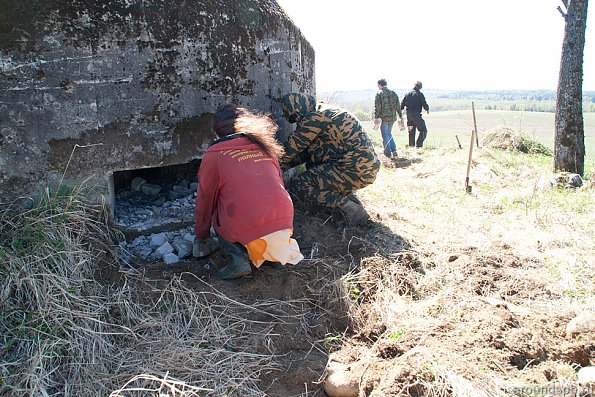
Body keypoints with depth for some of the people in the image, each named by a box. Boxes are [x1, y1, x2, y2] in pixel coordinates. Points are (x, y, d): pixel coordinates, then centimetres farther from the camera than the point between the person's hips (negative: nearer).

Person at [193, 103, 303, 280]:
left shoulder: (214, 155, 6)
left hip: (248, 230, -5)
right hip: (284, 223, 5)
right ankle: (281, 247, 13)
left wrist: (201, 239, 29)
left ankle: (236, 257, 0)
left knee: (218, 214, 26)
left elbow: (205, 202, 13)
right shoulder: (264, 147, 18)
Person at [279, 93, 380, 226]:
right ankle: (349, 198, 13)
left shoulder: (315, 117, -12)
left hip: (355, 171, -10)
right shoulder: (327, 112, 20)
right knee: (311, 165, 27)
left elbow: (293, 146, -5)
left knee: (297, 185, -8)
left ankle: (350, 208, -12)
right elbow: (306, 151, 24)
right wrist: (285, 166, 22)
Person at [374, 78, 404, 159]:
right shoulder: (393, 93, 10)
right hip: (392, 117, 6)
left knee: (385, 136, 3)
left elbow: (377, 107, -13)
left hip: (384, 117, -6)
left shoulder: (379, 93, -8)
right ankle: (394, 151, 10)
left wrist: (376, 117, -10)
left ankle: (388, 154, 7)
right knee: (389, 134, 21)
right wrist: (400, 116, 16)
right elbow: (398, 105, 10)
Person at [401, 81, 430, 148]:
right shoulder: (419, 94, -8)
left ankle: (411, 146, 19)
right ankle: (419, 145, -14)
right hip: (416, 114, -7)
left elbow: (402, 104, 12)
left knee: (411, 131, 17)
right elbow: (425, 104, -9)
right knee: (423, 130, -2)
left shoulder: (408, 94, 9)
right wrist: (427, 110, 12)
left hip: (408, 114, 7)